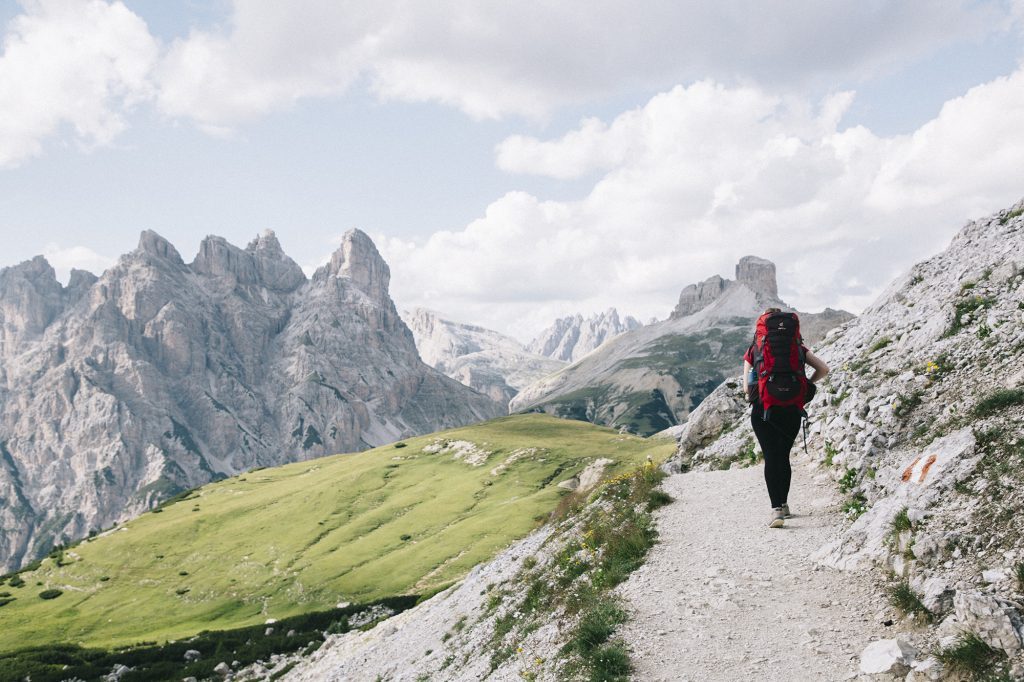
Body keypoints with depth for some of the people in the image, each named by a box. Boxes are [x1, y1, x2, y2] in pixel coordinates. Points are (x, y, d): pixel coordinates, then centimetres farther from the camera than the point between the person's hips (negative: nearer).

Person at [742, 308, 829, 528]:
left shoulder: (753, 350, 2)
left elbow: (747, 385, -1)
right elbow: (823, 368, 3)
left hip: (763, 410, -2)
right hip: (791, 409, 2)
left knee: (771, 458, -2)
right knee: (783, 456, 16)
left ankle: (776, 509, -15)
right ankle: (783, 504, 25)